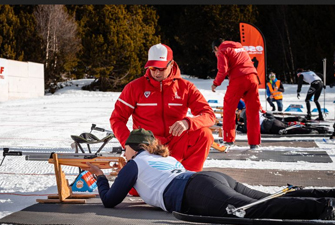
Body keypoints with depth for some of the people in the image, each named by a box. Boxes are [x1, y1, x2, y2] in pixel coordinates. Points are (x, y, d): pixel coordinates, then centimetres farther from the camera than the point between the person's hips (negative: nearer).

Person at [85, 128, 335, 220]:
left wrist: (100, 177, 38)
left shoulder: (134, 164, 17)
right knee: (275, 202, -2)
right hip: (216, 177, 8)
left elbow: (110, 200, 19)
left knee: (259, 210, -25)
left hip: (198, 192, -8)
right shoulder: (167, 158, 38)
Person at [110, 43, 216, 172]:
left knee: (204, 134, -26)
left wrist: (188, 123, -27)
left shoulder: (185, 87, 5)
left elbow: (209, 115, -5)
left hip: (176, 146, 2)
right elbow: (117, 119, 6)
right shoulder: (135, 87, 4)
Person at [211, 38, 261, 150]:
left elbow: (223, 70, -6)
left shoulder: (222, 51, 7)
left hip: (238, 80, -5)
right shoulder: (240, 48, 29)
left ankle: (229, 139, 6)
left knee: (229, 109, 8)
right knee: (253, 111, 8)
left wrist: (216, 83, 6)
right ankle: (254, 142, 6)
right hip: (252, 77, 5)